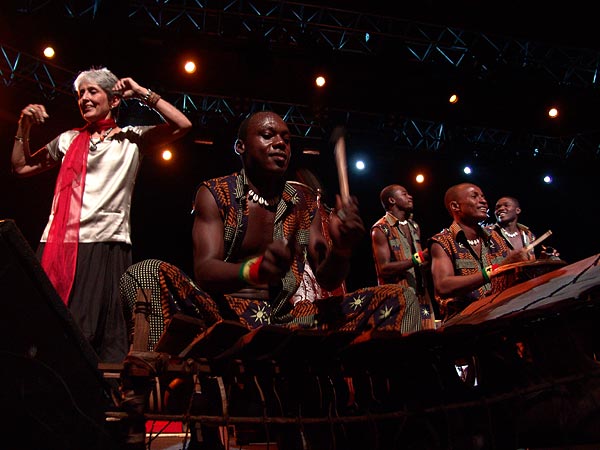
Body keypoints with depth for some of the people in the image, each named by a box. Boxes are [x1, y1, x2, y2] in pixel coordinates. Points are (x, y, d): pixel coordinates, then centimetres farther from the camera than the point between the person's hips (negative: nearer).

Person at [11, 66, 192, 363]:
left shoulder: (132, 138, 12)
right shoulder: (68, 140, 22)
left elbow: (182, 125, -1)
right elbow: (21, 167, 27)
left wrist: (143, 94, 4)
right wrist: (24, 127, 17)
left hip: (105, 244, -3)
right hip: (56, 244, 4)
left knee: (102, 332, -5)